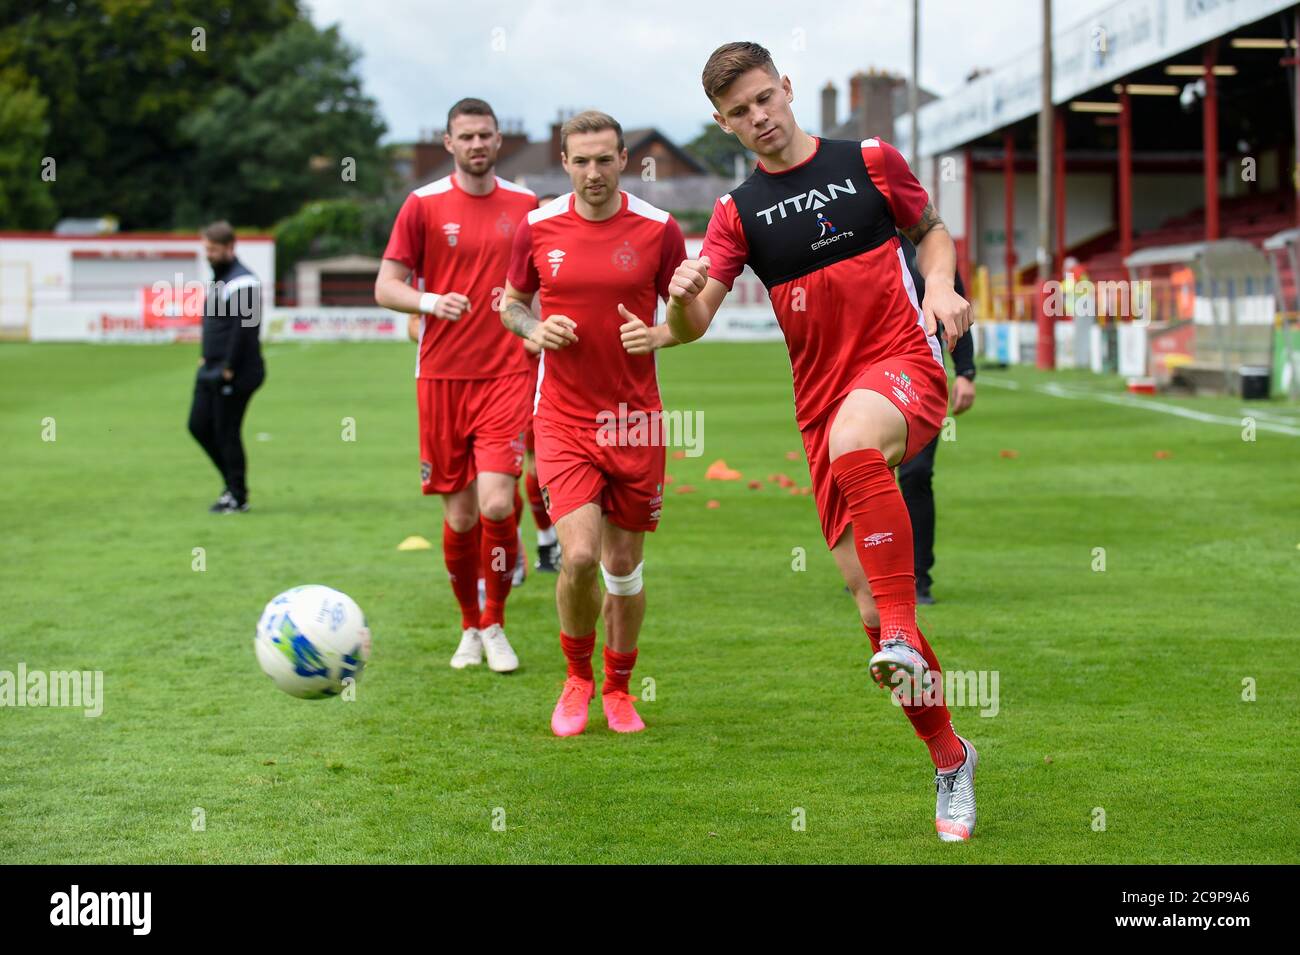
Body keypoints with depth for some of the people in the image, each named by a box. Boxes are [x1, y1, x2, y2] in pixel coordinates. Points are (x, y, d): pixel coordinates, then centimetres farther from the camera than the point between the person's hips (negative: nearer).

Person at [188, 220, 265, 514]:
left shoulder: (241, 281, -15)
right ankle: (233, 483, 22)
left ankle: (237, 497, 6)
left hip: (234, 375, -10)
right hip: (212, 370, 10)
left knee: (226, 432, -4)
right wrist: (207, 357, 14)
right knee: (199, 426, 10)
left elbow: (243, 328, -21)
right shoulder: (218, 277, 16)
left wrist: (229, 369, -21)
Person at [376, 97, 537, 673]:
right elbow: (385, 287, 1)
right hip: (441, 377, 0)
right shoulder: (423, 205, 2)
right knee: (459, 516, 3)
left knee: (496, 504, -14)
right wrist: (429, 302, -17)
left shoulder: (526, 206, 8)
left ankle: (495, 625, 5)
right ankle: (470, 627, 23)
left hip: (507, 376, 0)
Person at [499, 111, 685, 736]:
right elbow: (511, 302, 15)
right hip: (563, 419, -1)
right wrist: (534, 329, -7)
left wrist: (656, 336, -14)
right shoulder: (538, 228, 0)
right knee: (579, 555, -15)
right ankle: (577, 678, 10)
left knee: (625, 567, 7)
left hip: (635, 419, 1)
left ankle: (618, 689, 27)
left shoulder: (659, 229, -2)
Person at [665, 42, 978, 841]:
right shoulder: (738, 212, 6)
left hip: (903, 364, -3)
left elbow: (931, 228, 19)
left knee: (851, 440, -40)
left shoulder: (870, 161, 4)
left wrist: (942, 283, -2)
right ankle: (950, 758, 20)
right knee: (869, 604, 1)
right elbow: (691, 328, -2)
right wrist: (683, 295, -25)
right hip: (823, 405, 3)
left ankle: (904, 634, -31)